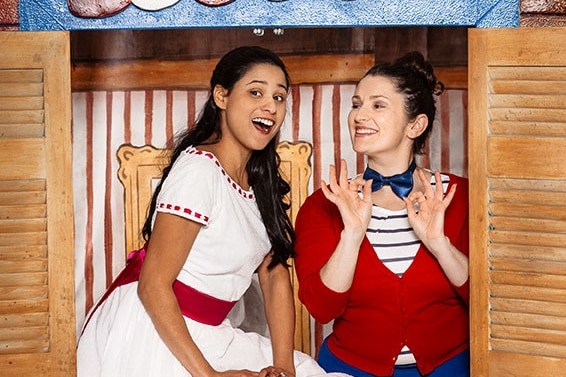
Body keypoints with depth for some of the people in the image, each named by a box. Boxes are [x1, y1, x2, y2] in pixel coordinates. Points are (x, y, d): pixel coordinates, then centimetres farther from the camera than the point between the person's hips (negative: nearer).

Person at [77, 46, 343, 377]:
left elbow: (275, 274, 3)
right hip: (149, 333, -8)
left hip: (203, 335, 8)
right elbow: (153, 284, -20)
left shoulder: (261, 179, 8)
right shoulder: (199, 169, -18)